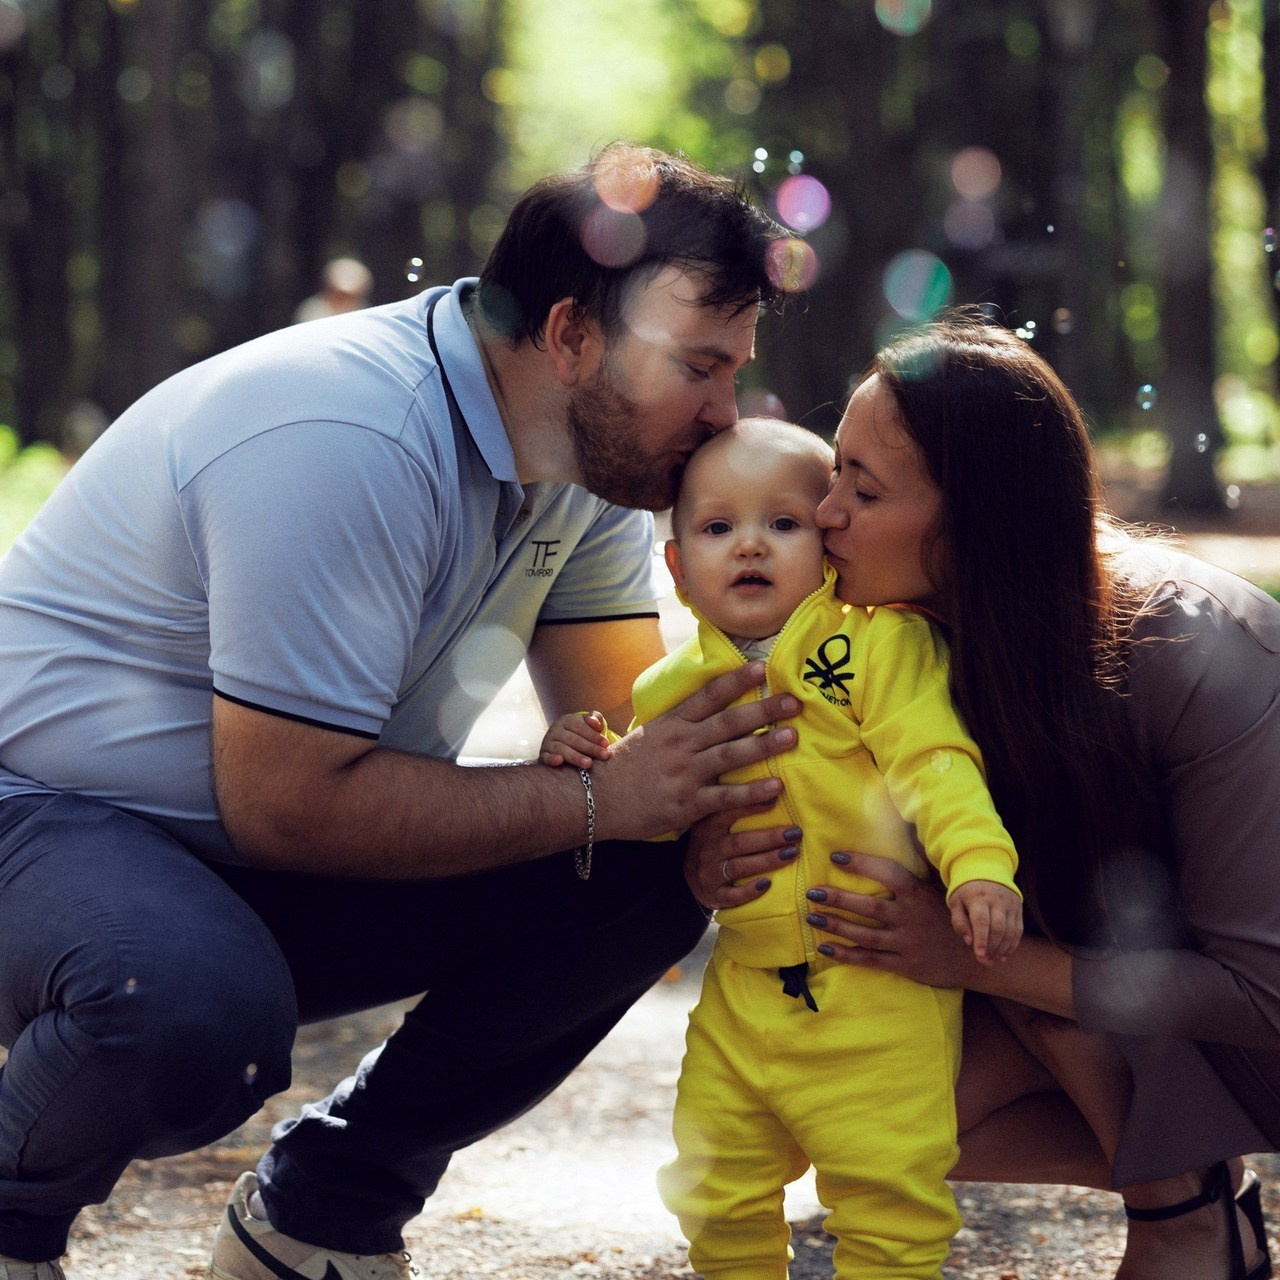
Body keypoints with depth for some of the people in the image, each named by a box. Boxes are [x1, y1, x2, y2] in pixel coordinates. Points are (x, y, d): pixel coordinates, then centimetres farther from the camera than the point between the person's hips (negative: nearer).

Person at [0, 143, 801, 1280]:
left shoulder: (596, 452, -1)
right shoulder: (347, 446, -29)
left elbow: (628, 712, 3)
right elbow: (284, 801, -30)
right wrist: (601, 799, -29)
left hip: (272, 883, 9)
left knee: (652, 874, -9)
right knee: (199, 1017, -41)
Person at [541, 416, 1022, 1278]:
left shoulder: (879, 645, -7)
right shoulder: (674, 690, 8)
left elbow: (934, 763, -15)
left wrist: (979, 866, -30)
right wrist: (586, 764, -2)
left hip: (876, 991, -5)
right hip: (742, 996, 5)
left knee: (887, 1189, -4)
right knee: (717, 1190, 11)